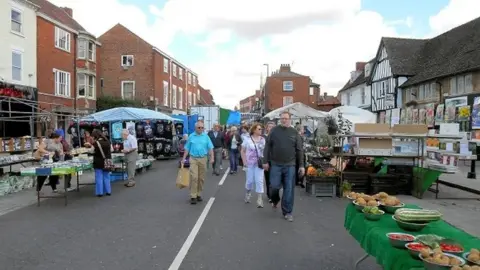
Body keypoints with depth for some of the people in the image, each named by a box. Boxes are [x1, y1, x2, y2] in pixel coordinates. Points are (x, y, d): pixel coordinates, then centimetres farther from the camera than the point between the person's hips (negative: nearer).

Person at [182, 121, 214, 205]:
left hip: (203, 159, 2)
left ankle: (199, 194, 20)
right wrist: (184, 158, 3)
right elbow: (187, 148, 7)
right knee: (194, 177, -9)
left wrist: (212, 157, -8)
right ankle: (193, 196, -5)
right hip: (193, 159, -1)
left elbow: (210, 148, 3)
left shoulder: (206, 136, 5)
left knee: (201, 178, 7)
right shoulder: (191, 136, 4)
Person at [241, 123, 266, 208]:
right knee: (250, 180, 6)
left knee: (259, 181, -5)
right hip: (250, 163, -1)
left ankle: (259, 199, 1)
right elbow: (243, 151, 3)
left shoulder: (263, 140, 0)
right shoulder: (248, 140, -3)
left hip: (259, 163, 1)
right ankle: (247, 193, 37)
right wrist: (244, 162, -4)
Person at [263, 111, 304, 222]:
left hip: (290, 165, 1)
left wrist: (301, 165, 1)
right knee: (274, 186, -1)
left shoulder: (294, 132, 4)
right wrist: (266, 161, -1)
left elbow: (299, 150, 4)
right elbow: (267, 146, 3)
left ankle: (287, 212, 14)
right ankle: (275, 200, 33)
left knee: (289, 189, 2)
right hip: (275, 164, 0)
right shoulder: (274, 130, 2)